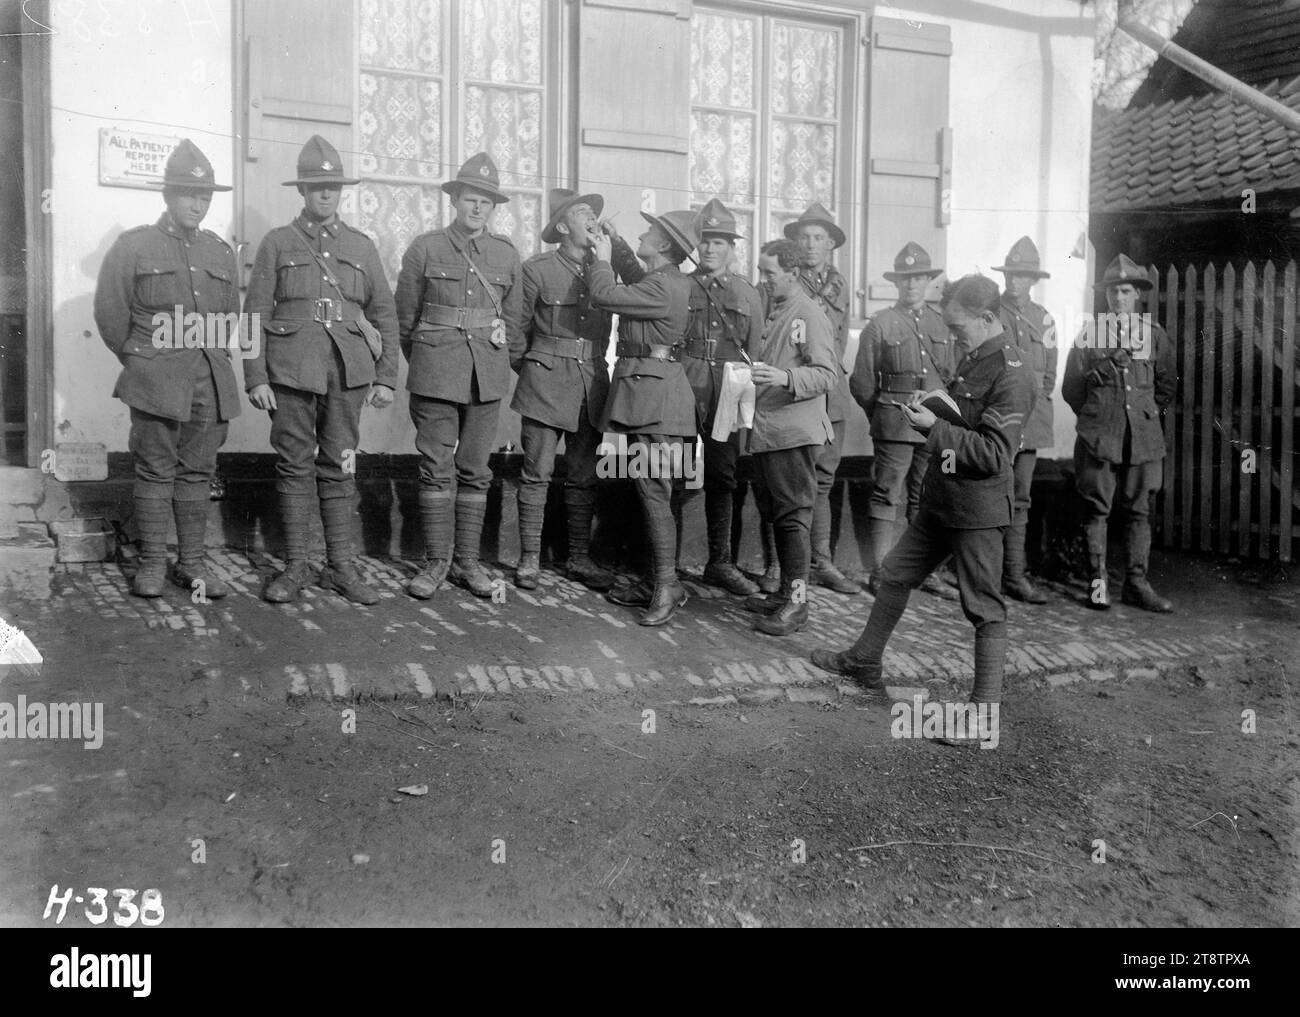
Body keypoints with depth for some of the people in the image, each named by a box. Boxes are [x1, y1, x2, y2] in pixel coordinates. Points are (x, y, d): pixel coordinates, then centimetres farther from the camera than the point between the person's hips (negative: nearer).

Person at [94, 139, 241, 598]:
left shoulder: (220, 252, 15)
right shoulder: (134, 246, 3)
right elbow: (110, 313, 4)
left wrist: (215, 363, 15)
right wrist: (139, 362, 8)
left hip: (211, 383, 3)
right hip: (156, 382, -3)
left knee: (197, 472, 6)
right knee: (155, 471, -1)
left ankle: (191, 563, 12)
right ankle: (152, 563, 7)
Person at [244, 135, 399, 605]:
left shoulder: (361, 246, 12)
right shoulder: (277, 243, 7)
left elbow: (385, 315, 12)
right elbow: (254, 314, 3)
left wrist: (386, 377, 4)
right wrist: (255, 378, -5)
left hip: (348, 371, 2)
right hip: (291, 370, -1)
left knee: (340, 468, 4)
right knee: (295, 466, 2)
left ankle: (342, 566, 10)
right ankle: (296, 566, 10)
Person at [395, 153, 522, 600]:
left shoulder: (507, 254, 9)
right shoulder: (424, 248, 2)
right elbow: (406, 316, 8)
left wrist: (496, 357, 13)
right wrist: (423, 364, 11)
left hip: (488, 376, 2)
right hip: (436, 374, -2)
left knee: (476, 470, 6)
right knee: (436, 468, -2)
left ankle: (468, 560, 14)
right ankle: (437, 560, 7)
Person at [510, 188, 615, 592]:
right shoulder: (537, 269, -3)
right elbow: (516, 329, 4)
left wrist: (594, 368, 14)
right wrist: (526, 370, 9)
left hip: (593, 382, 4)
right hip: (546, 382, -4)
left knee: (583, 476, 8)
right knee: (537, 472, -3)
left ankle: (580, 558, 15)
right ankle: (529, 559, 6)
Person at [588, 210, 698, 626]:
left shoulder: (663, 288, -15)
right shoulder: (664, 280, 15)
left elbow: (606, 295, -17)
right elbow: (635, 278, 37)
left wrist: (601, 259, 1)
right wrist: (615, 244, 26)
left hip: (654, 390, -11)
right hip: (642, 390, 11)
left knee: (653, 491, -10)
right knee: (649, 490, 13)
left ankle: (667, 585, -6)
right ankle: (656, 581, 19)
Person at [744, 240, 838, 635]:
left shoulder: (809, 314, -10)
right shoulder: (771, 311, 17)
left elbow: (828, 374, -16)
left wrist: (785, 377, -29)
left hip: (794, 431, -9)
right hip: (766, 432, 9)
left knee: (793, 514, -6)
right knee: (777, 513, 14)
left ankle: (796, 603, -1)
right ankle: (784, 592, 24)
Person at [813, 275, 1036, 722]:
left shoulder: (1011, 375, -19)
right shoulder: (974, 359, 10)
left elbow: (994, 454, -23)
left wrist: (934, 427, -21)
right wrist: (928, 407, 3)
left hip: (977, 510, -10)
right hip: (940, 501, 10)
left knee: (985, 608, 0)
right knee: (894, 575, 18)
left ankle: (985, 703, 10)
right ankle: (865, 663, 33)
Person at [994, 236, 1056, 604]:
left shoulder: (1042, 317, 13)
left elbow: (1049, 372, 16)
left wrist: (1036, 403, 5)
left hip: (1029, 415, 4)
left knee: (1020, 496, 5)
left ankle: (1014, 574, 9)